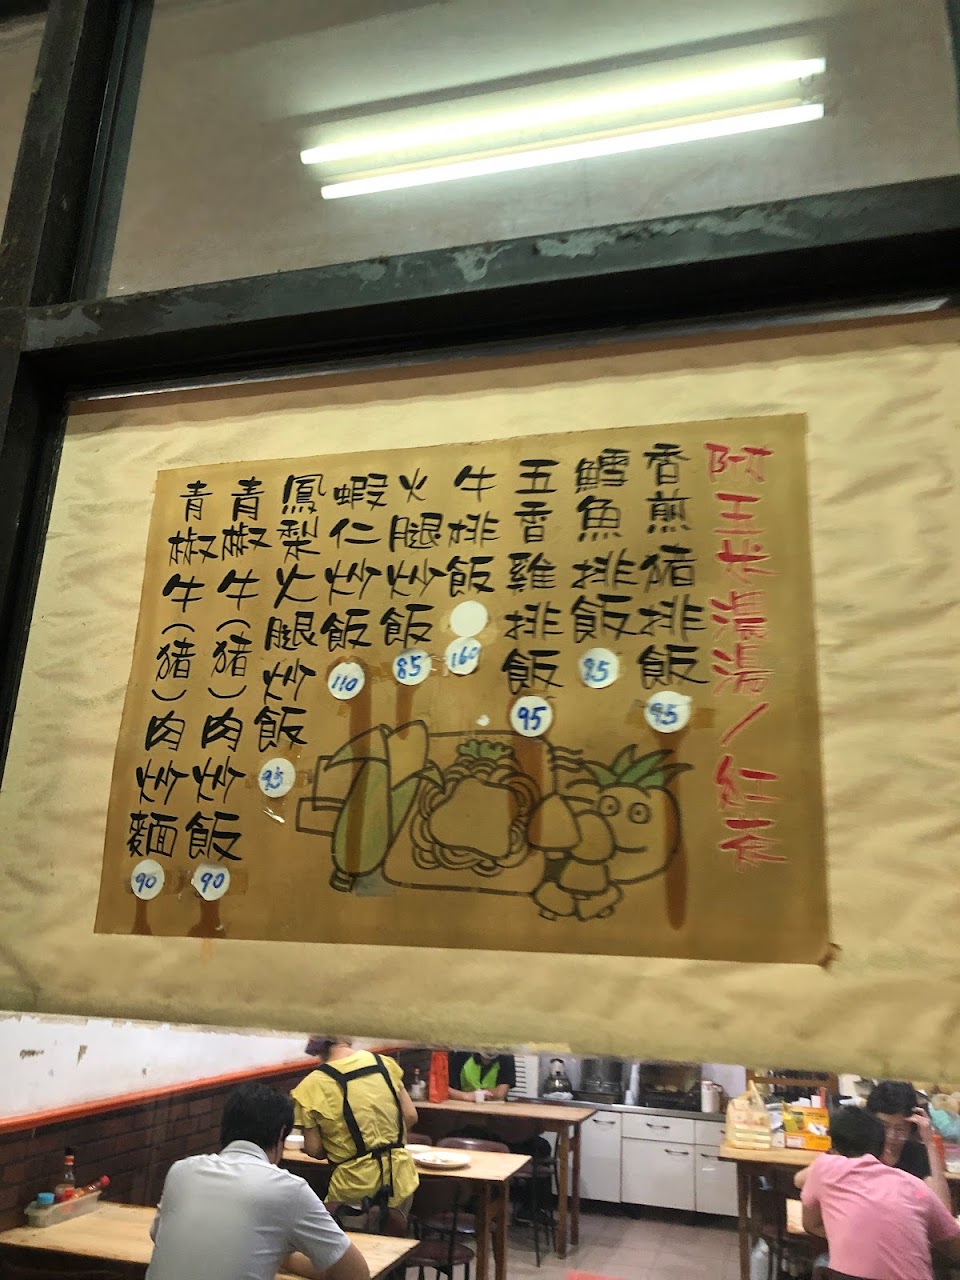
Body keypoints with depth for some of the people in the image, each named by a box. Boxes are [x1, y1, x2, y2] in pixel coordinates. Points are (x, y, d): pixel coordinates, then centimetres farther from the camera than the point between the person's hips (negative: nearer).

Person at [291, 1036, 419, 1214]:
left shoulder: (311, 1087, -13)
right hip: (400, 1180, 3)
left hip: (355, 1188, -3)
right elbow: (411, 1116, 3)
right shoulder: (386, 1064, -4)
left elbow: (313, 1149, -8)